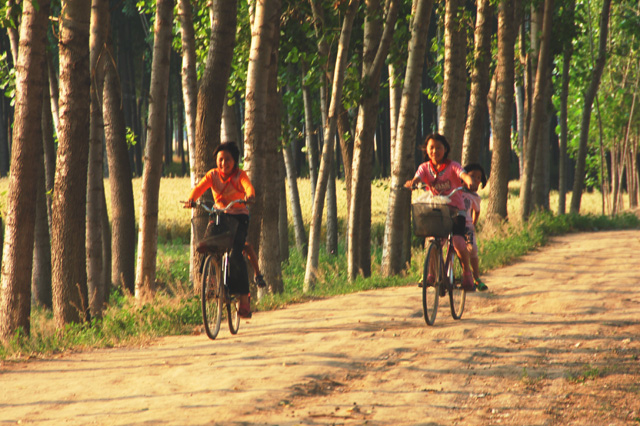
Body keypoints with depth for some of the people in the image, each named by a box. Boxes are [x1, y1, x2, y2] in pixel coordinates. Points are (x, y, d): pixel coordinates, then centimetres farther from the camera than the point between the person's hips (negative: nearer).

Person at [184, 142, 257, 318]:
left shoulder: (240, 175, -6)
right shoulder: (213, 175, 0)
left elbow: (248, 186, -26)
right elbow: (200, 187, -17)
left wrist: (249, 196, -51)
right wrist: (191, 199, -39)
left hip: (239, 217, -3)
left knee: (236, 254, -21)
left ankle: (244, 298, -17)